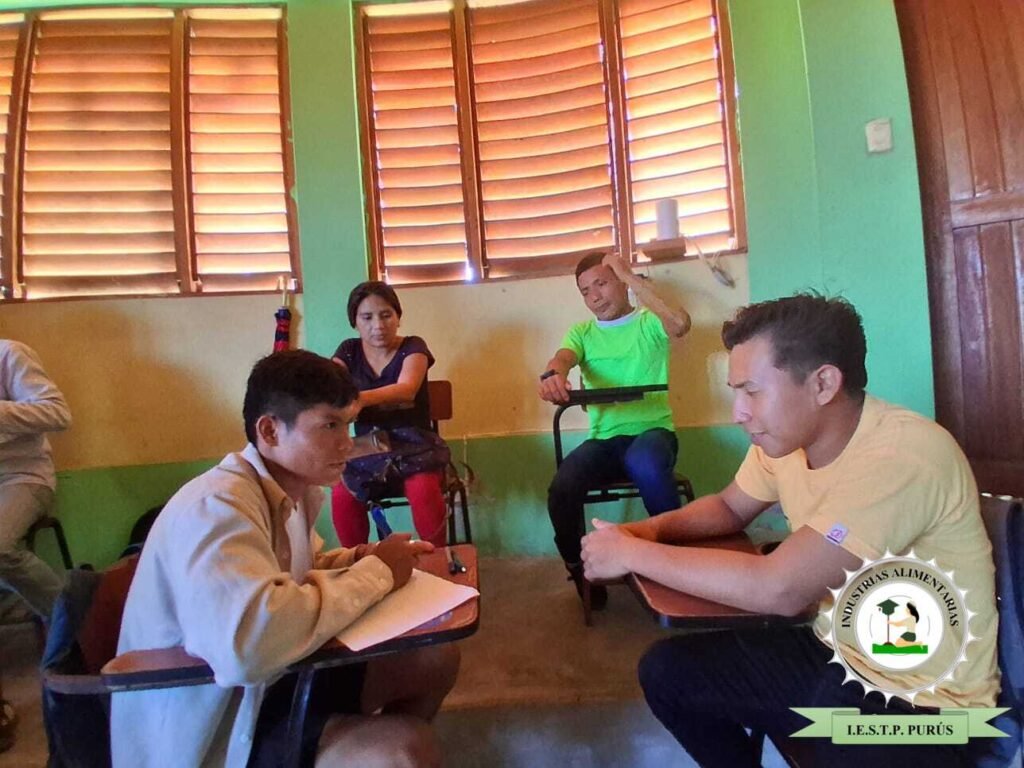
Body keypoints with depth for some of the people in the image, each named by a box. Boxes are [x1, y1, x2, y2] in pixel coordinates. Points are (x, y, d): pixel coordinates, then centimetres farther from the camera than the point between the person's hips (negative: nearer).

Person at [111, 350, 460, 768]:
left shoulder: (291, 489, 1)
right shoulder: (217, 505, -28)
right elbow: (250, 643, -44)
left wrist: (363, 559, -5)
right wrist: (375, 573, -28)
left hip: (269, 679, 9)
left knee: (437, 659, 9)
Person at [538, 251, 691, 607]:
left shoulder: (650, 323, 6)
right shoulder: (581, 333, 13)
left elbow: (680, 324, -18)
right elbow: (562, 358, -9)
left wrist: (630, 276, -12)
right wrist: (552, 375, -35)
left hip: (652, 431, -2)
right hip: (604, 439, 3)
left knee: (643, 463, -38)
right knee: (562, 488, -25)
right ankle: (581, 571, 3)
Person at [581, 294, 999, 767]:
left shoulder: (903, 457, -29)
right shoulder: (784, 437, -6)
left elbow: (779, 589, -34)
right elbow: (729, 508, 12)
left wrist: (632, 554, -24)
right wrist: (654, 529, -9)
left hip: (923, 693, -7)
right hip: (838, 653, 7)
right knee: (666, 671, 3)